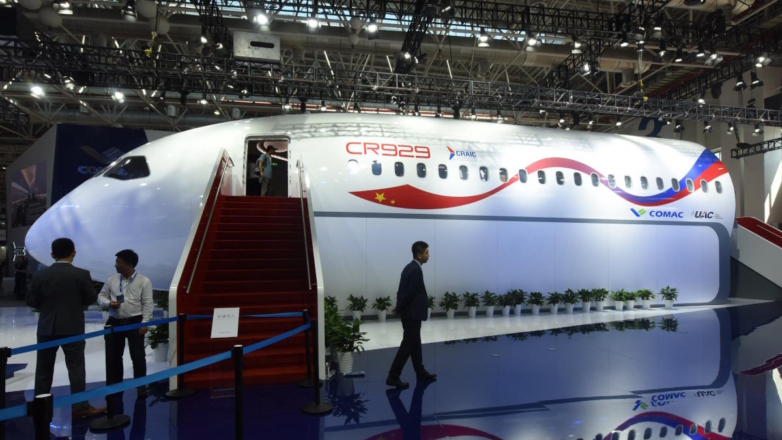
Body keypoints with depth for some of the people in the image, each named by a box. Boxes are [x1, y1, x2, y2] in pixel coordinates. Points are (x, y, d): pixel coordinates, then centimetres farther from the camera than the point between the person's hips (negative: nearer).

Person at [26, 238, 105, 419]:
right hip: (72, 328, -3)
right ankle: (79, 407, 4)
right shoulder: (81, 274, -11)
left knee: (44, 368, 14)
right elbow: (91, 298, -5)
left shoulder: (40, 275, -2)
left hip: (46, 328, 3)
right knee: (76, 368, 1)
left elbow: (31, 301, 1)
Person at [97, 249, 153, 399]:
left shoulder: (143, 281, -5)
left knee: (138, 356, -1)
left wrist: (145, 323, -14)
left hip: (134, 322, -4)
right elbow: (101, 296, 13)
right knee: (113, 356, 11)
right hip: (115, 322, 4)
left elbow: (148, 304, -7)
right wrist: (108, 303, -10)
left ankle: (141, 387, 10)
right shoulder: (112, 280, 6)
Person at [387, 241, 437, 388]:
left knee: (415, 343, 17)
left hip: (408, 311, 10)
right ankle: (393, 377, -1)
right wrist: (399, 308, -8)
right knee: (408, 344, -4)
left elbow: (404, 290, 12)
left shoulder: (410, 267, 11)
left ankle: (420, 372, 29)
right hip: (412, 313, -10)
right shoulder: (416, 270, -20)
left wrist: (400, 307, 7)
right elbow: (411, 293, -21)